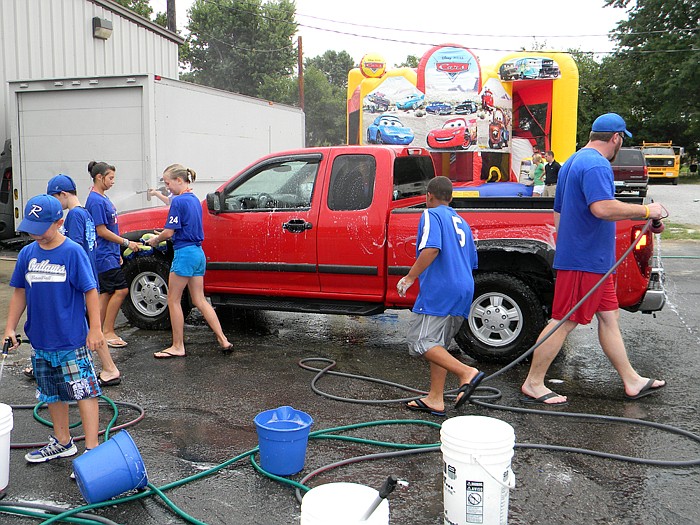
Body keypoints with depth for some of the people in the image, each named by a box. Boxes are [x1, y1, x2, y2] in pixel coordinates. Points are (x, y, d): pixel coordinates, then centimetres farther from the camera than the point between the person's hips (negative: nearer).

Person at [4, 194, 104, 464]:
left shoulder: (73, 252, -13)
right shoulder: (27, 254, 2)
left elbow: (90, 291, -11)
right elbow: (20, 292, 11)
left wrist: (95, 328, -13)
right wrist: (10, 328, 8)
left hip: (72, 341, -6)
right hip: (41, 341, 6)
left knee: (84, 392, -1)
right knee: (52, 394, 18)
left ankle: (92, 450, 5)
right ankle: (62, 442, 35)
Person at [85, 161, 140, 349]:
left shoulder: (103, 198, 15)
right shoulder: (95, 200, -15)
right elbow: (101, 231, -18)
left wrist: (117, 253, 21)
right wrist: (126, 243, -15)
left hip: (109, 254, 10)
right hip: (104, 256, -10)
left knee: (106, 292, 11)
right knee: (121, 290, -10)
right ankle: (107, 332, -3)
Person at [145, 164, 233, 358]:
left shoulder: (178, 201, -13)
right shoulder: (195, 200, 14)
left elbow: (169, 232, -15)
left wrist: (155, 240, 3)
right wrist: (164, 235, 17)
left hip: (184, 253, -9)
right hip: (198, 253, 9)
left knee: (173, 300, 3)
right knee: (200, 300, 11)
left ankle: (178, 347, 10)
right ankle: (223, 341, 8)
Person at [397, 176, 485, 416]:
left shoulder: (432, 215, -2)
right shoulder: (461, 222, 24)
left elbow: (431, 248, -21)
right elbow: (472, 263, 27)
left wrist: (410, 277, -16)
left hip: (439, 289, -9)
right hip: (464, 291, 9)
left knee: (421, 341, -7)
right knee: (438, 344, 14)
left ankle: (467, 372, -19)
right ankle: (435, 399, 13)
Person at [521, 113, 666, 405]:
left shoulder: (573, 162, 19)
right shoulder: (597, 164, -15)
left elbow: (558, 212, 25)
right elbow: (603, 207, -31)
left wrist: (563, 245, 29)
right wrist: (645, 211, -20)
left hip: (593, 261, 11)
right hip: (585, 259, -11)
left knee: (609, 317, 14)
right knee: (564, 322, -5)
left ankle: (632, 381, 24)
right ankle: (533, 384, 3)